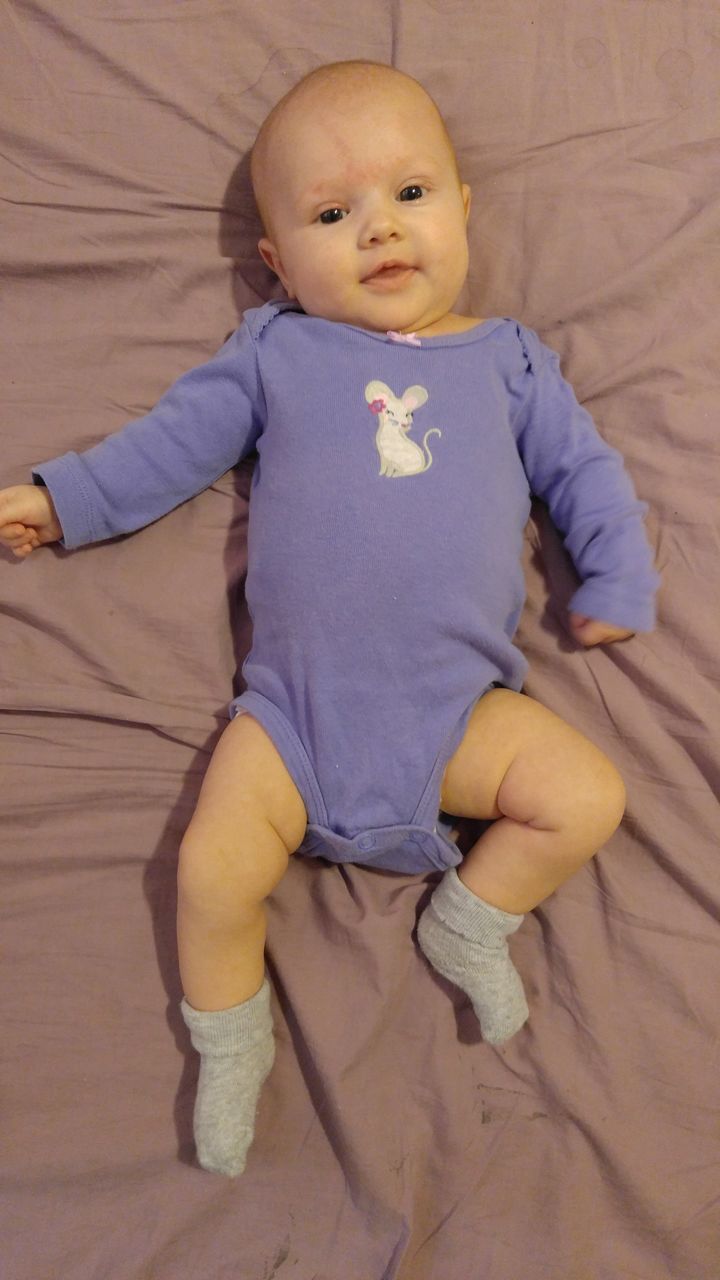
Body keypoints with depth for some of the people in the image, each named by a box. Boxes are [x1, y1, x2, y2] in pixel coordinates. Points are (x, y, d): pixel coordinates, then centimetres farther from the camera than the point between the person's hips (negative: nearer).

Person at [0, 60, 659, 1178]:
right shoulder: (273, 351, 9)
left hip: (460, 704, 2)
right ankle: (230, 1047, 16)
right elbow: (175, 439, 14)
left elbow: (583, 468, 17)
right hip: (296, 704, -1)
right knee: (212, 870, -14)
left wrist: (618, 583, 7)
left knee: (586, 799, -13)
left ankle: (469, 921, 14)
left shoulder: (507, 358, 13)